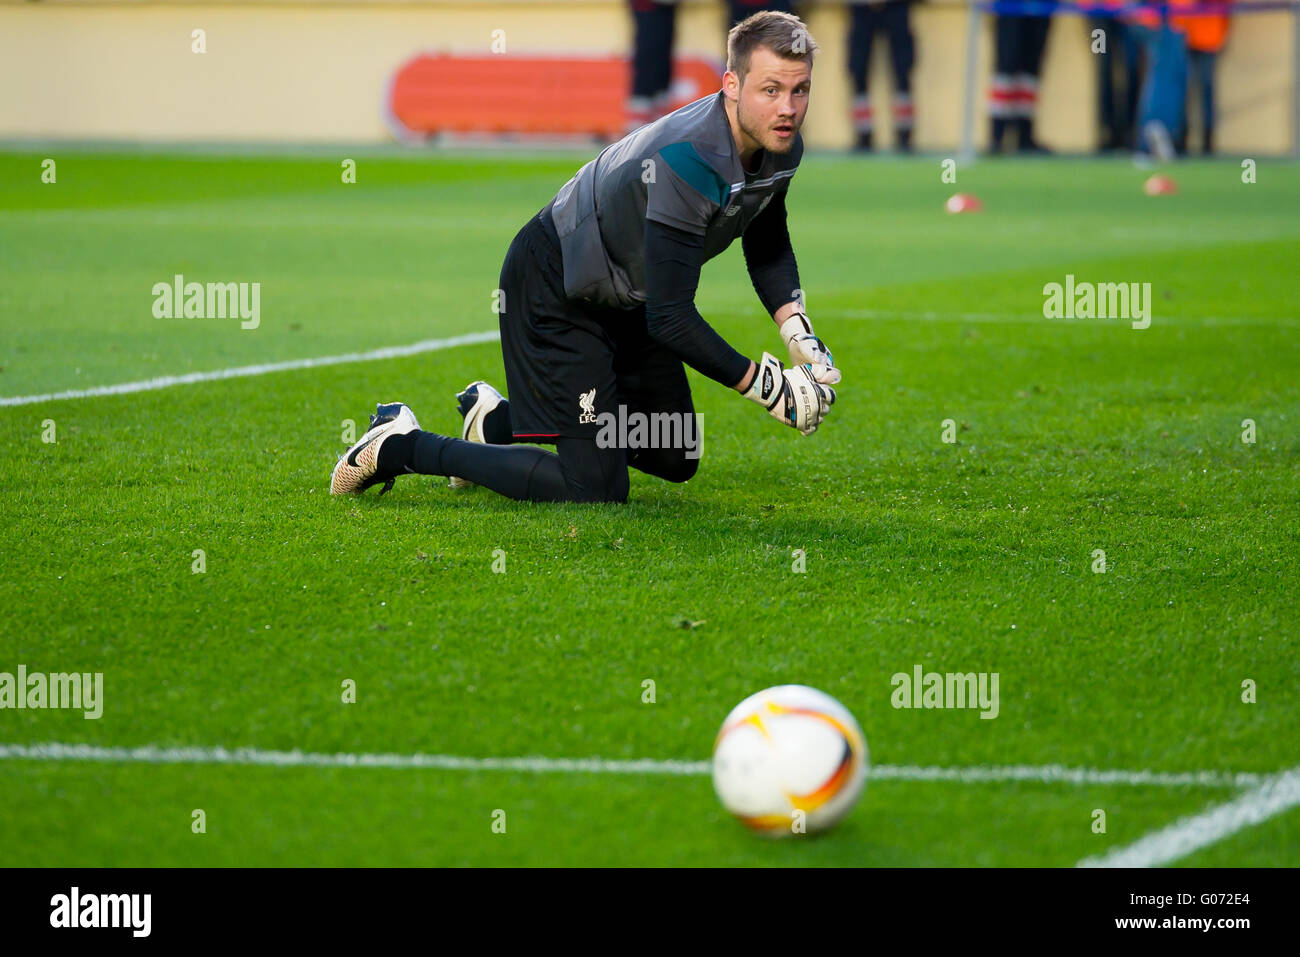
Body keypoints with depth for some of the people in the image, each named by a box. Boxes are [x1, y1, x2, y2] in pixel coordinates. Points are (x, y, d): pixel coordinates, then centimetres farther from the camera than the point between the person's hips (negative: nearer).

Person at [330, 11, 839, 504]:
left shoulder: (779, 147, -9)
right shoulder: (685, 161, -36)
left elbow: (768, 250, 13)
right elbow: (670, 318, -34)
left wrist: (798, 332, -3)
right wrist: (763, 386, -29)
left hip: (625, 295, 9)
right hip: (554, 292, -9)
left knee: (676, 460, 16)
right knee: (594, 486, -12)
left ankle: (499, 420, 29)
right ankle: (400, 446, -1)